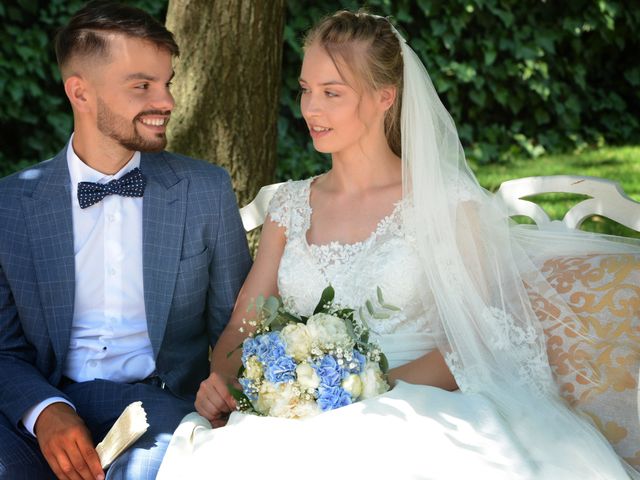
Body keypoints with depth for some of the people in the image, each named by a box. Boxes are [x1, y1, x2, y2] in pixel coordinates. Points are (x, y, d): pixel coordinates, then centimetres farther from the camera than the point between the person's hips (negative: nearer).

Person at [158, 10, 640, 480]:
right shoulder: (292, 204, 14)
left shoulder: (445, 200, 0)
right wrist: (221, 380, -8)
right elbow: (241, 324, 14)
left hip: (410, 413, -3)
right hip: (305, 419, 3)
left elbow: (478, 339, -6)